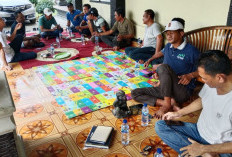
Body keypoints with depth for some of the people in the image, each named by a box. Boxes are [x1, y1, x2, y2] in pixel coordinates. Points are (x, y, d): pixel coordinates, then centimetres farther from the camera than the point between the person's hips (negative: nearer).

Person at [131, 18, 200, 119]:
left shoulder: (190, 50, -6)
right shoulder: (168, 47, 13)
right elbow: (161, 53, 36)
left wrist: (191, 75, -17)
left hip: (183, 92, -7)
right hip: (164, 89, 7)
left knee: (163, 67, -32)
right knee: (135, 93, -9)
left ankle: (167, 104, -22)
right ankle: (171, 104, -20)